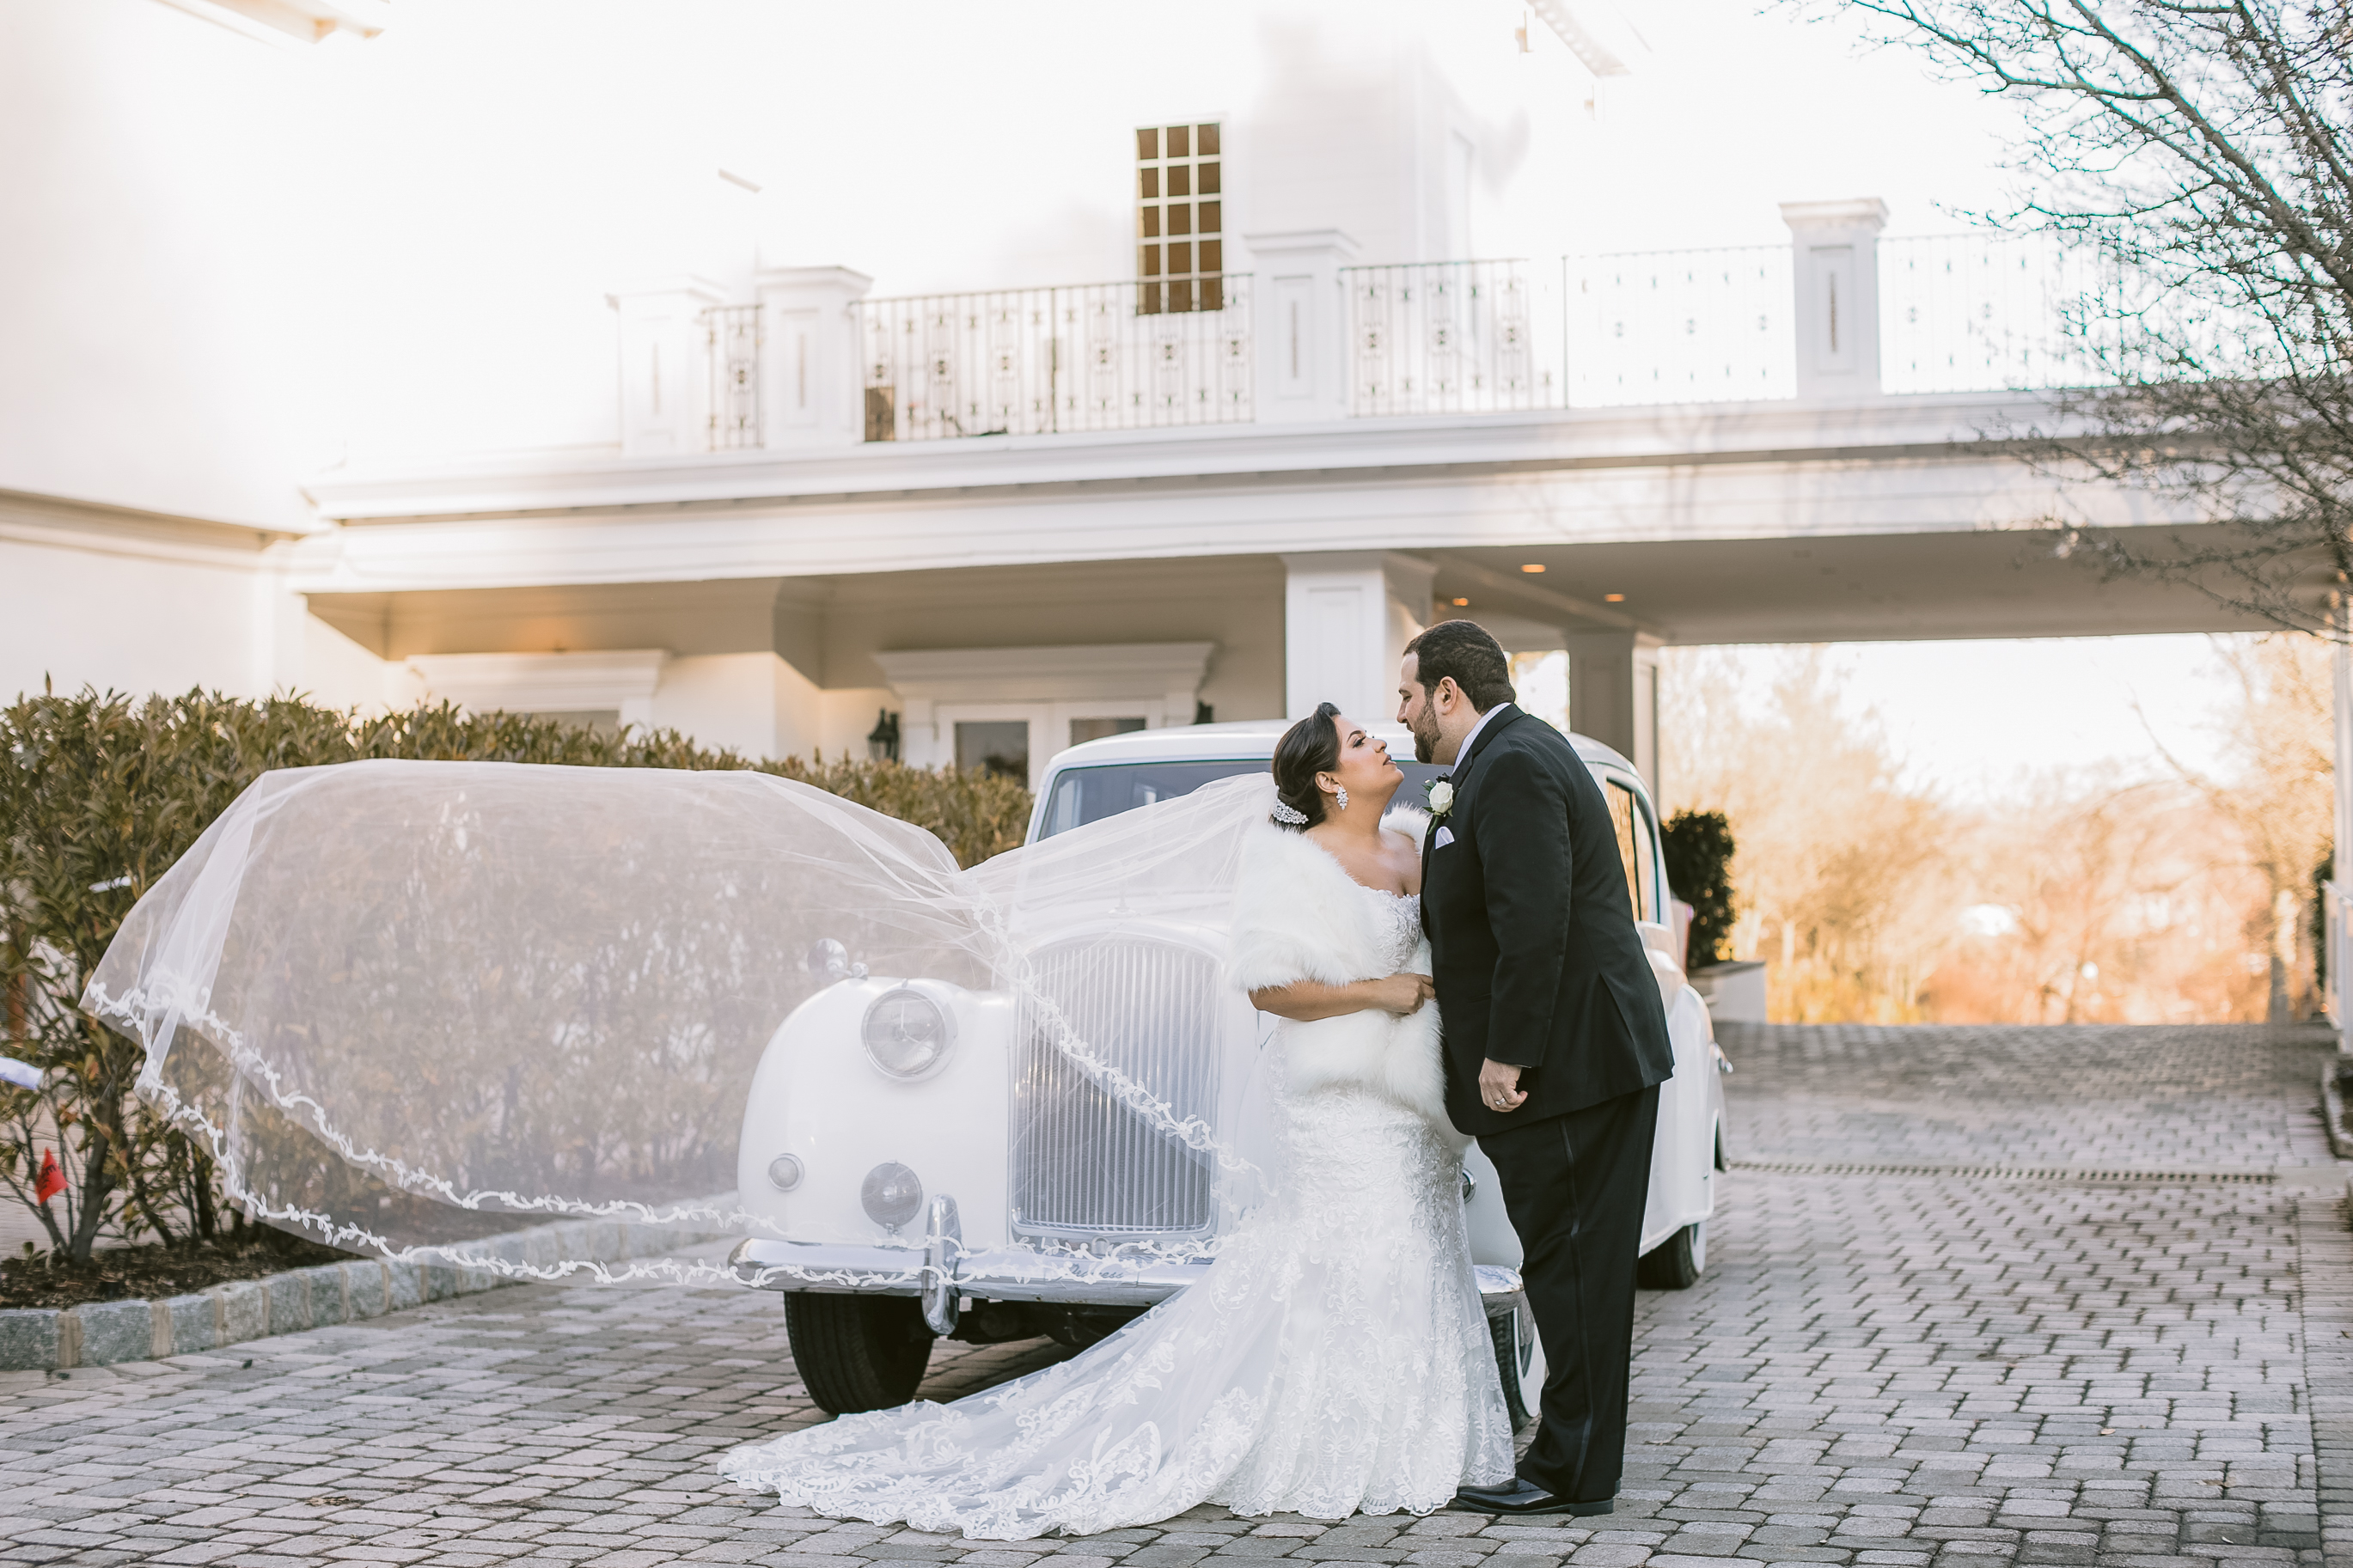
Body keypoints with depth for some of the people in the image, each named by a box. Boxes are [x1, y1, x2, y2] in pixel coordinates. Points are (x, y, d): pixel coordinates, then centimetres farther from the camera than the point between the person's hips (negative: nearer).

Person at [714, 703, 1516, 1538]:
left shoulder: (1416, 839, 10)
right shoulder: (1293, 863, -13)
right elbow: (1269, 988, -17)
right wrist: (1379, 992, -18)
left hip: (1413, 1095, 8)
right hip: (1340, 1099, -8)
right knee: (1354, 1268, -6)